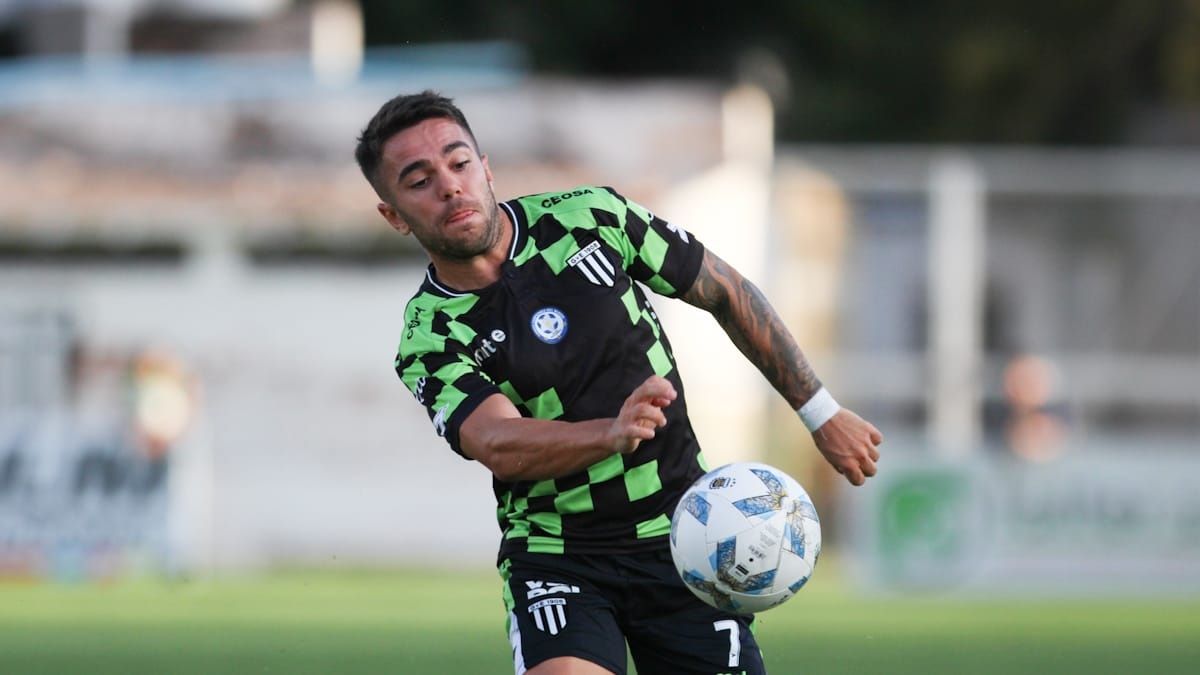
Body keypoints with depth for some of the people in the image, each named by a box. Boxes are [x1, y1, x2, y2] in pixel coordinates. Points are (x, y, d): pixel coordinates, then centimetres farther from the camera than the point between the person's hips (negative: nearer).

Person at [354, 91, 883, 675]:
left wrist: (820, 412, 9)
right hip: (554, 556, -2)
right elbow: (498, 445, -26)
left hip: (682, 536, 2)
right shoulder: (429, 343, -8)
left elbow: (725, 292, 9)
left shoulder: (590, 218, -3)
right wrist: (614, 432, -44)